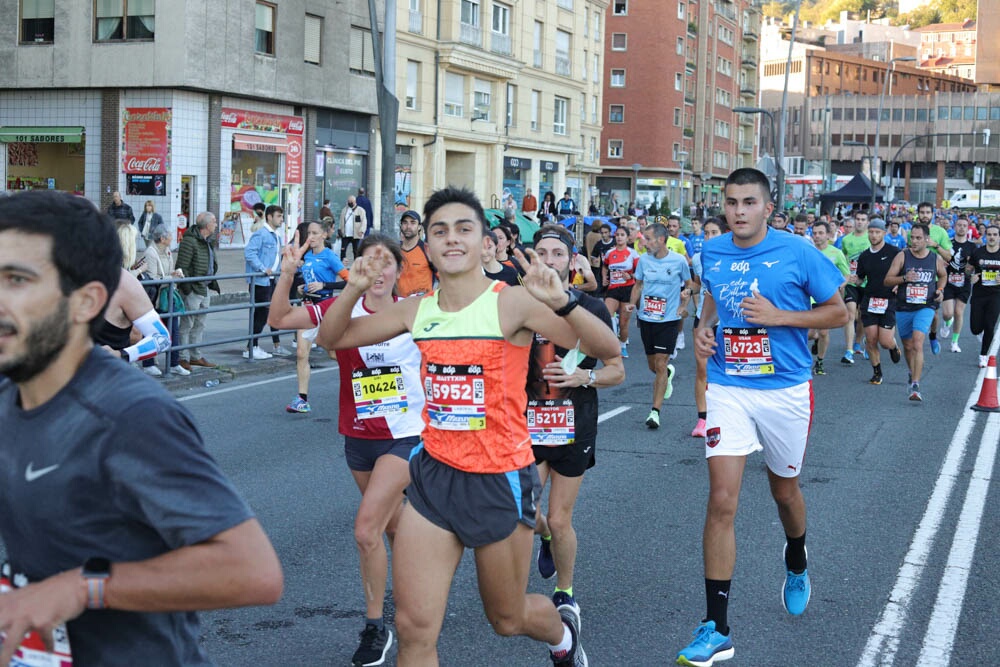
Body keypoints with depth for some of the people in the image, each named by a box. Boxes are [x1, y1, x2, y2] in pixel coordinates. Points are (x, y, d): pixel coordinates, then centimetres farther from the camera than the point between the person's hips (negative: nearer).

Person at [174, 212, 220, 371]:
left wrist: (213, 281, 24)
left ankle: (195, 356, 25)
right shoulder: (189, 241, -16)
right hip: (192, 290, -10)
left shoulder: (207, 242, 15)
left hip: (204, 289, 10)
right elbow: (181, 267, -20)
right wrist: (185, 285, -22)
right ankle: (183, 358, 0)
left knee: (199, 325, 16)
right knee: (187, 324, -5)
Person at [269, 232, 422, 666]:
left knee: (366, 528, -15)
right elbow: (280, 319, -10)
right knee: (393, 525, 19)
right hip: (359, 437, 3)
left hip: (405, 435, -3)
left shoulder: (416, 311, -6)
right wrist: (287, 274, -23)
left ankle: (375, 627, -1)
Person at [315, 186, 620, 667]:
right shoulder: (417, 310, 1)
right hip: (434, 472, 4)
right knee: (414, 626, -3)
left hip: (499, 480, -3)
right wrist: (354, 289, -9)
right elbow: (331, 339, 10)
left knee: (507, 618, 17)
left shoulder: (512, 303, -13)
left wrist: (562, 302, -39)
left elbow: (606, 350, -21)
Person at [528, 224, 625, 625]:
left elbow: (617, 370, 1)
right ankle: (546, 536, 33)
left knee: (559, 519, 2)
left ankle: (564, 594, 26)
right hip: (528, 424, 1)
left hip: (574, 427, -1)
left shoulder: (591, 308, -3)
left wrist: (583, 376, -17)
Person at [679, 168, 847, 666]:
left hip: (785, 389, -1)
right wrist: (704, 327, 0)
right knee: (721, 501, -9)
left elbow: (838, 312, -4)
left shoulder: (797, 253, -10)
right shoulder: (712, 253, 1)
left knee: (784, 490, 18)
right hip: (727, 389, 2)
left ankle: (796, 566, 53)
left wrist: (779, 316, -18)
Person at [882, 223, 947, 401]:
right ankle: (912, 374, 43)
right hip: (903, 308, 2)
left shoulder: (936, 259, 1)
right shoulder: (902, 256, -4)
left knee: (917, 343, -20)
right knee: (908, 346, 14)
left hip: (925, 307, -2)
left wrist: (940, 290, 2)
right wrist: (904, 278, -22)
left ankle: (915, 386, -22)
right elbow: (887, 280, -5)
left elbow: (943, 275, 22)